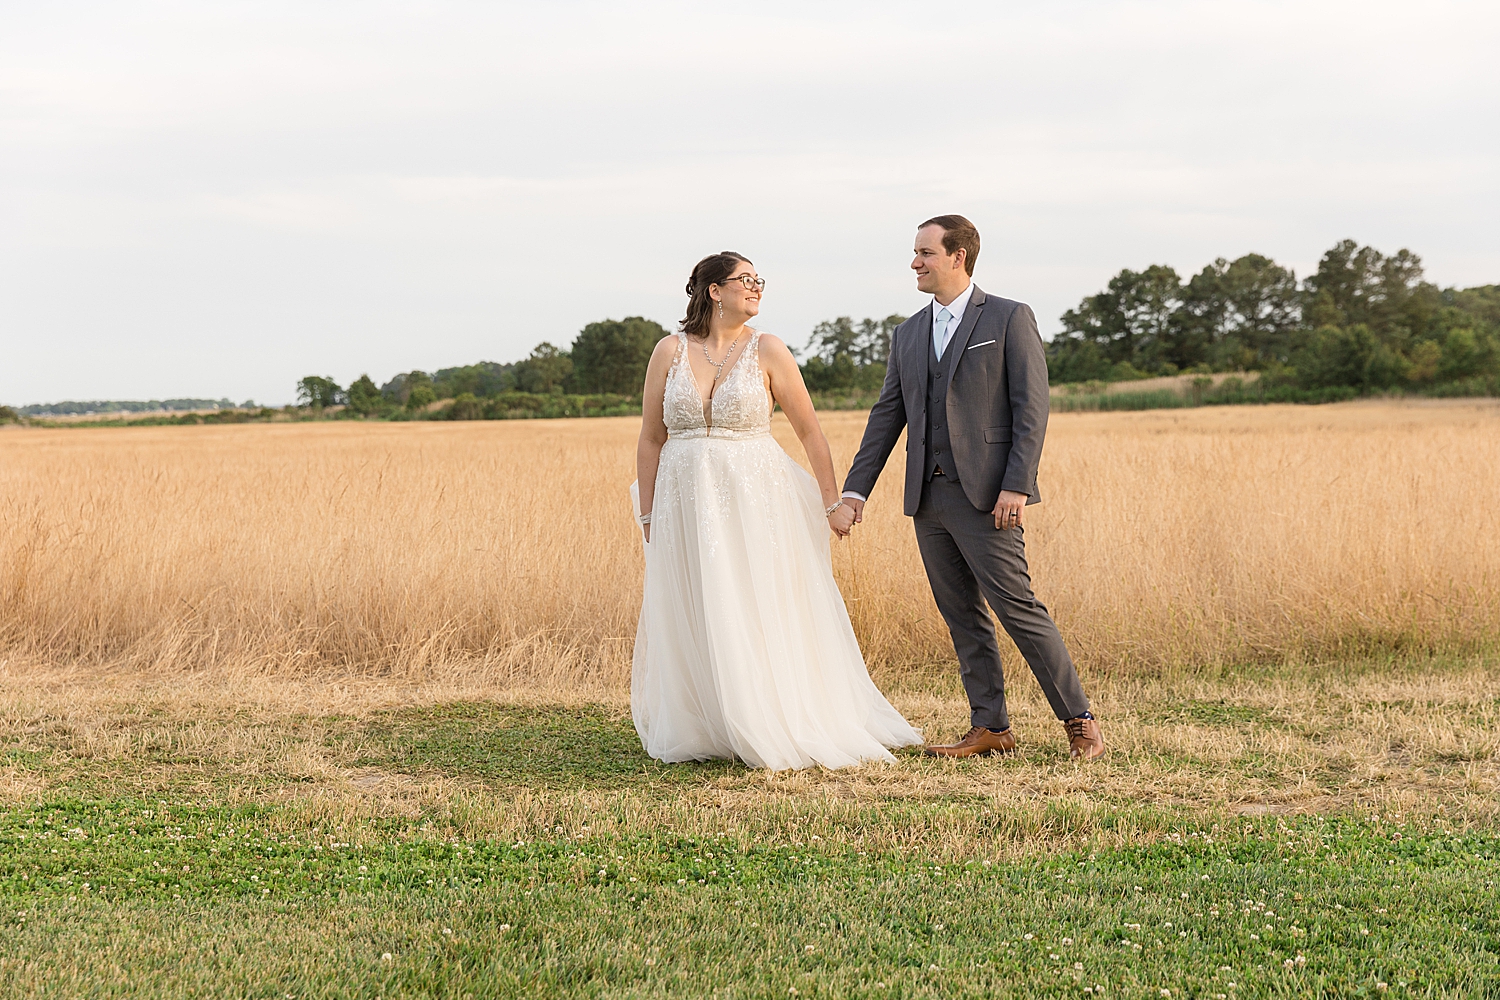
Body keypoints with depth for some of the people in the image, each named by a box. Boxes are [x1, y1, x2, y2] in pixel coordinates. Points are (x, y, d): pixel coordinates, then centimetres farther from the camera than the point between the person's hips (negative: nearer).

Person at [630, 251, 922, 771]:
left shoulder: (767, 351, -1)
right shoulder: (670, 352, 2)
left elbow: (809, 430, 2)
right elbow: (651, 439, 6)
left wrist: (832, 502, 1)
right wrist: (648, 519, 4)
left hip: (754, 499, -2)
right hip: (686, 503, 2)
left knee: (762, 619, 0)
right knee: (693, 623, 6)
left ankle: (770, 732, 11)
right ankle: (701, 731, 19)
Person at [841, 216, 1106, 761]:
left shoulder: (1010, 319, -1)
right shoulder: (908, 334, 16)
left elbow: (1031, 408, -7)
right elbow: (888, 415, 16)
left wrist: (1016, 486, -16)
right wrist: (856, 488, 8)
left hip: (986, 495, -6)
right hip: (929, 498, 6)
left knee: (1017, 607, -9)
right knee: (962, 616, 7)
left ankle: (1079, 722, -1)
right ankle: (990, 728, 13)